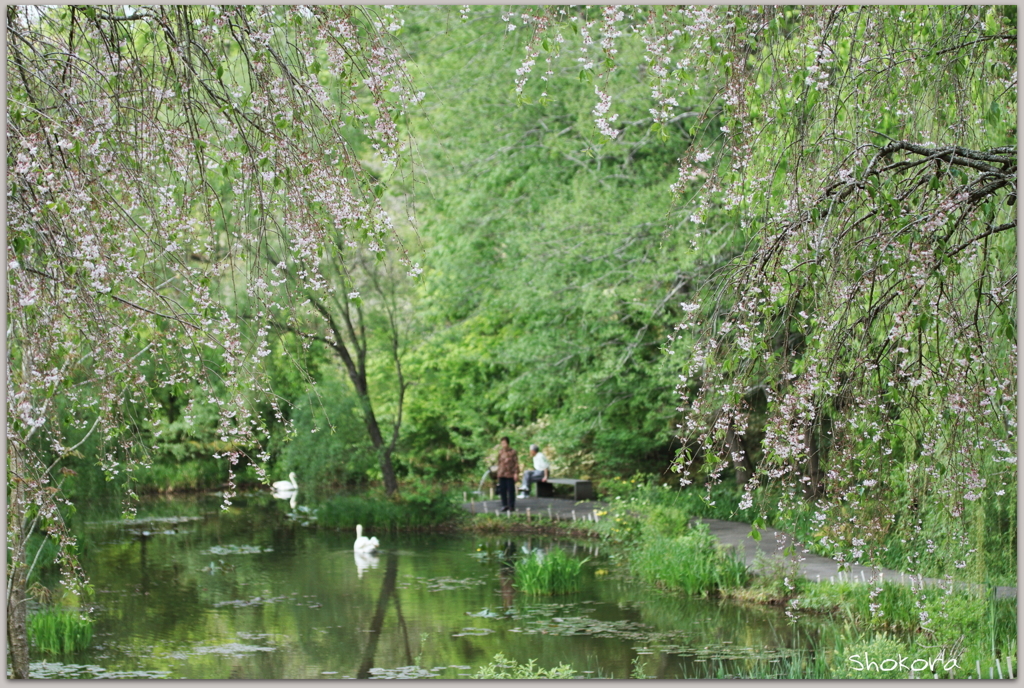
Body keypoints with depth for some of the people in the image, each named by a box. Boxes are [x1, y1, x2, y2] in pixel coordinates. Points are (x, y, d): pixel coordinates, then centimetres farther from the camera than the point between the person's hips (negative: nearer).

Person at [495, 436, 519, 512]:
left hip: (510, 474, -4)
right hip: (502, 474, 4)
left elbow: (516, 463, -3)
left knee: (511, 490, 0)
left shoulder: (512, 452, -3)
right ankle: (504, 505, 13)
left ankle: (511, 506, 7)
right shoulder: (500, 452, 9)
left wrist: (516, 473, -9)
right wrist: (498, 473, 16)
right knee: (502, 490, 4)